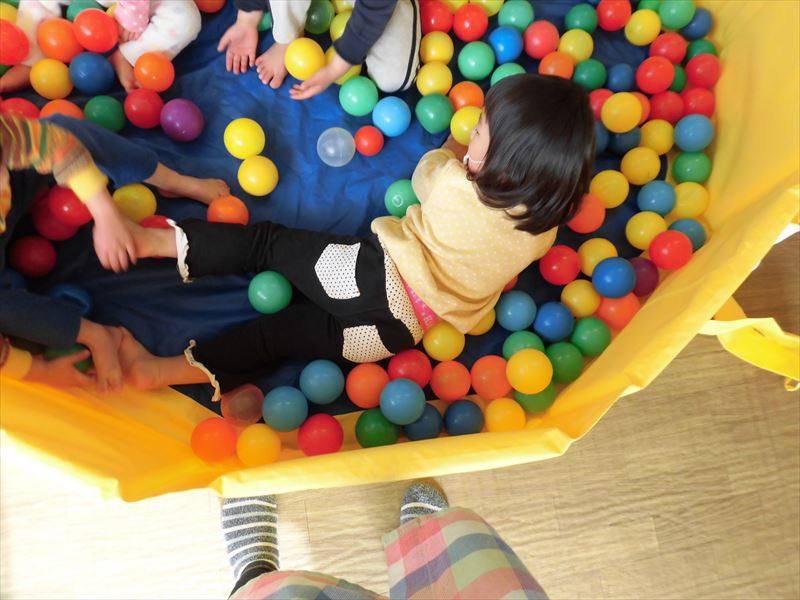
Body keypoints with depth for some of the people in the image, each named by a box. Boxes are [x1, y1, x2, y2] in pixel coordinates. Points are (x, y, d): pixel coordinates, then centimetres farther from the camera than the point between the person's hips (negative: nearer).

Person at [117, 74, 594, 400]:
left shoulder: (458, 187, -16)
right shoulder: (543, 231, -3)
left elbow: (426, 172, 9)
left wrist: (452, 151, 30)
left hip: (381, 275, -5)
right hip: (406, 329, 5)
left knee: (270, 243, 7)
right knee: (289, 332, 9)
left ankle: (158, 241, 3)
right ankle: (165, 370, 6)